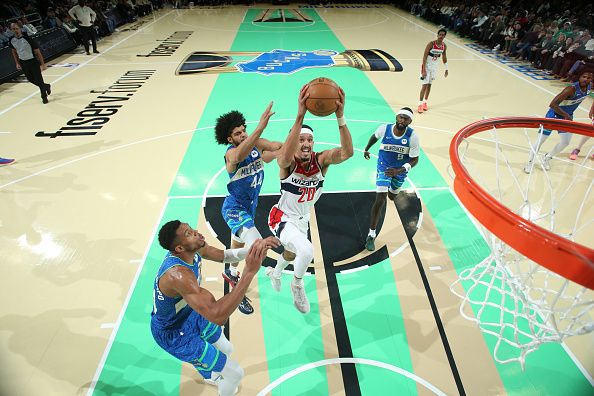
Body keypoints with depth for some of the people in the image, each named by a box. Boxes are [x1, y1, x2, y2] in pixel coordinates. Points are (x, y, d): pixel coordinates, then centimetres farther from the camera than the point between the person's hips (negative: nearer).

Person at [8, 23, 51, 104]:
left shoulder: (28, 38, -19)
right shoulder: (11, 41, -5)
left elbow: (37, 52, -13)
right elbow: (14, 52, 13)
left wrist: (43, 64, -13)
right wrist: (17, 63, 11)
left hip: (33, 61, -5)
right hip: (23, 62, 5)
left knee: (39, 80, -2)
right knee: (31, 79, 15)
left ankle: (44, 97, 14)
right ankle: (46, 86, 39)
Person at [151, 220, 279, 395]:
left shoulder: (194, 249, -18)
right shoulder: (178, 275, -43)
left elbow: (223, 255, -2)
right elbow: (217, 316, -50)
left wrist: (255, 248, -21)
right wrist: (249, 271, -53)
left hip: (189, 314, 8)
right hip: (174, 334, -8)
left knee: (227, 349, 29)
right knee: (236, 373, 0)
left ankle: (211, 376, 62)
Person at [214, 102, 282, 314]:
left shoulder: (256, 143, -8)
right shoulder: (231, 153, -27)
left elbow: (279, 146, -18)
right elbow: (239, 156, -52)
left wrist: (274, 150, -43)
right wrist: (261, 126, -63)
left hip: (250, 205, 8)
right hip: (234, 208, -7)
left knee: (240, 241, 28)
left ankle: (231, 271, 56)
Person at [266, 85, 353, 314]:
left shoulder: (321, 160, -19)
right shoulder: (287, 162, -28)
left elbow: (347, 152, -39)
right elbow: (285, 156, -55)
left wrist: (340, 117, -53)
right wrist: (300, 115, -63)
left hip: (302, 219, 6)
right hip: (283, 218, -5)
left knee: (293, 253, 31)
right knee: (306, 250, -32)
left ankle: (275, 273, 69)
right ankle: (297, 285, 4)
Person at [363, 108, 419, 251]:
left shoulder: (413, 136, -22)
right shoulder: (384, 129, -19)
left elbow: (415, 159, -17)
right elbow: (374, 137, 5)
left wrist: (399, 171, -34)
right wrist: (366, 149, 20)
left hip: (400, 170, 2)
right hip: (384, 167, -2)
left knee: (391, 196, 24)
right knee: (380, 199, -17)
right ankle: (371, 235, -10)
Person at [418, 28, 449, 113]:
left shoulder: (444, 46, -3)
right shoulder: (431, 44, -20)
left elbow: (444, 57, 13)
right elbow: (424, 57, -20)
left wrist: (446, 69, 16)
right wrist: (424, 70, -26)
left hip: (434, 67, 5)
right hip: (426, 66, -5)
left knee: (429, 85, 11)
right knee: (425, 85, -10)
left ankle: (425, 102, 22)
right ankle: (420, 104, -7)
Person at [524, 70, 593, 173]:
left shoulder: (589, 86, -8)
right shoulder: (572, 89, -29)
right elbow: (553, 104, -35)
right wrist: (566, 115, -28)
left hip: (567, 116, 7)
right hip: (554, 114, -7)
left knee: (565, 142, 7)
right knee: (540, 139, -6)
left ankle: (547, 158, 27)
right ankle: (530, 162, 7)